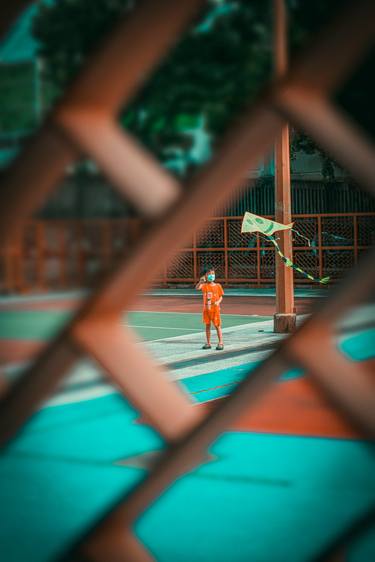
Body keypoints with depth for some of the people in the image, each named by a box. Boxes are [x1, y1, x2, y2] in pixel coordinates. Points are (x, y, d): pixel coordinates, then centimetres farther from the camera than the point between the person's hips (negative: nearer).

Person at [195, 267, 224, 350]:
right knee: (207, 325, 9)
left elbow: (221, 296, 3)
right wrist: (200, 281, -37)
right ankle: (208, 343, 18)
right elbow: (197, 288, -20)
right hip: (206, 308, 2)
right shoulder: (204, 285, -1)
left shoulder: (217, 286, -1)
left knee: (217, 325, 0)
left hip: (215, 309, -2)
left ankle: (221, 343, 6)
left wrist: (218, 302, -17)